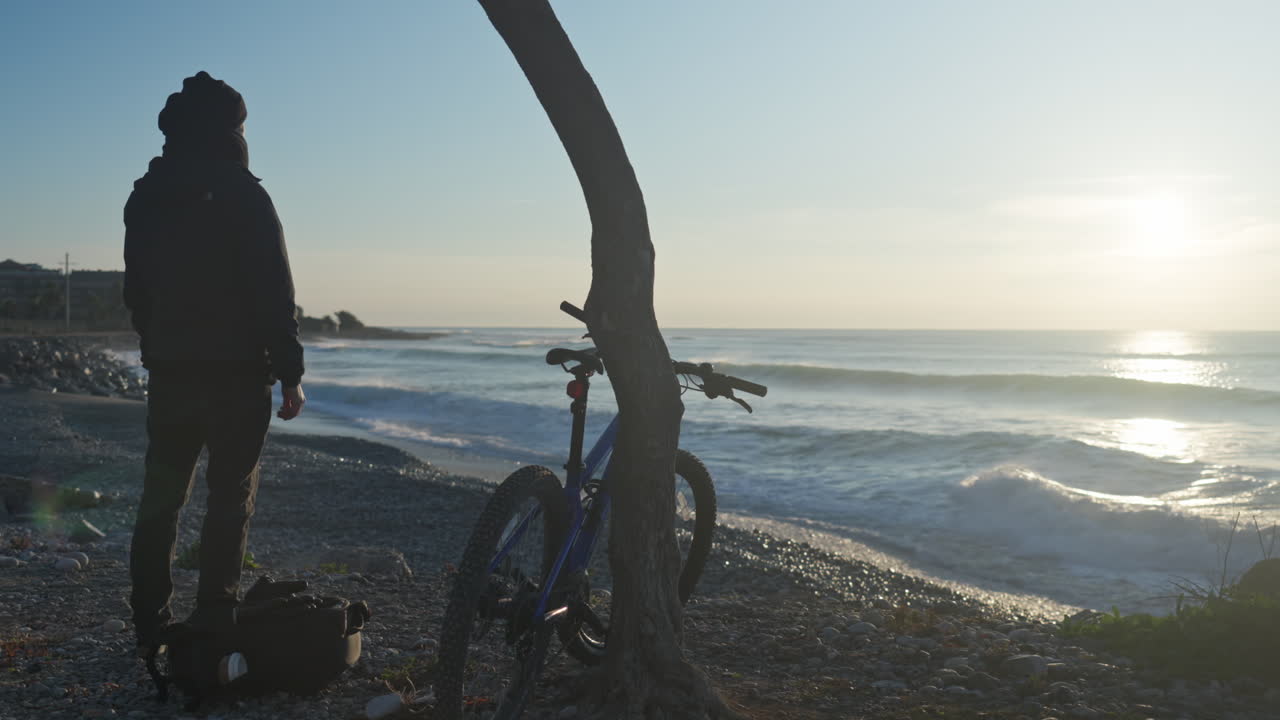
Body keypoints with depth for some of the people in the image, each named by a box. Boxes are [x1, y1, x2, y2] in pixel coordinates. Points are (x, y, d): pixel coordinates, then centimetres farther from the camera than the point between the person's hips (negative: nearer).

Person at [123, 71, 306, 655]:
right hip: (237, 373, -5)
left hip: (167, 372, 6)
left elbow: (135, 292, 16)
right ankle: (213, 628, 3)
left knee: (160, 499, 13)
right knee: (229, 500, 1)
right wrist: (290, 375, -9)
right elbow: (273, 294, -14)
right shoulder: (241, 195, -10)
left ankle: (149, 629, 18)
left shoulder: (144, 198, 10)